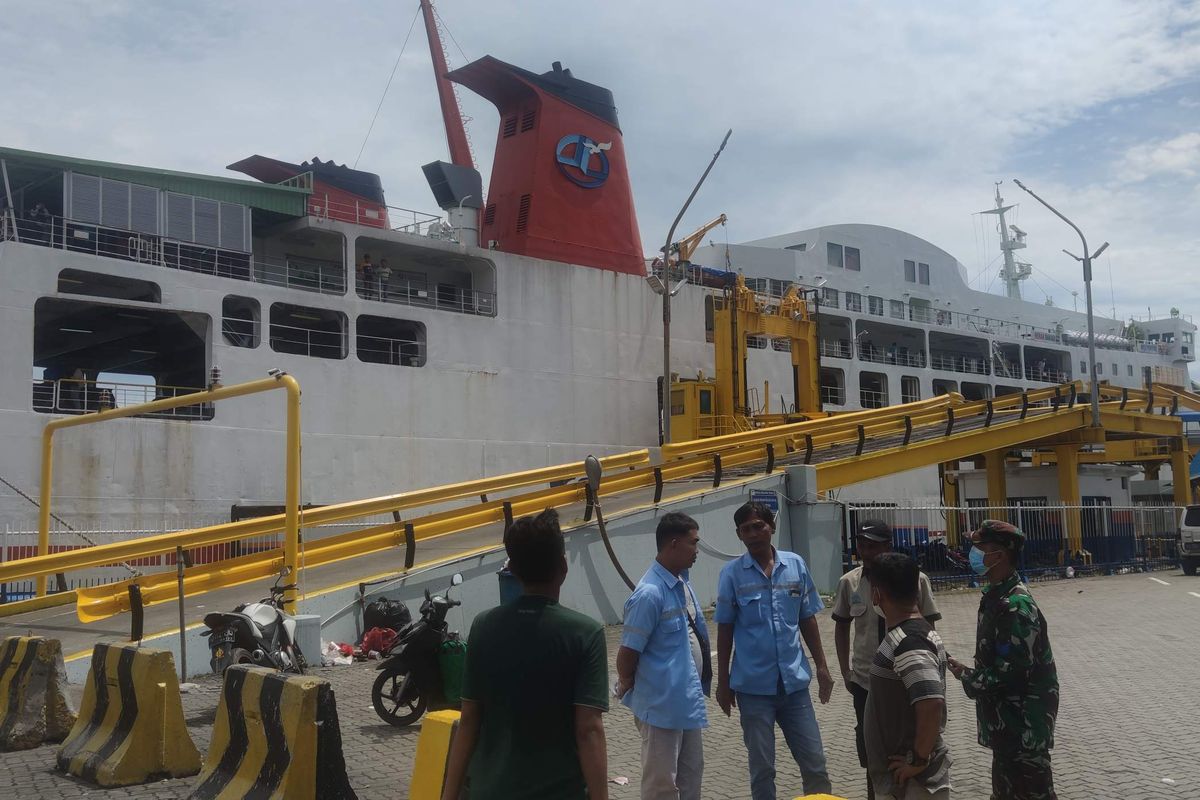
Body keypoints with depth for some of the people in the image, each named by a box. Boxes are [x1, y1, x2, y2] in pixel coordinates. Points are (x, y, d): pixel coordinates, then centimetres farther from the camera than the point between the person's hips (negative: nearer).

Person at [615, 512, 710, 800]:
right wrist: (628, 690, -3)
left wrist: (703, 677, 14)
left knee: (692, 773, 21)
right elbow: (627, 653, -18)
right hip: (662, 704, -8)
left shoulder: (682, 582, 4)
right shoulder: (650, 593, -24)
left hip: (688, 700, 9)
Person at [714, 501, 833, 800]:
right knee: (762, 768, 9)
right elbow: (725, 630, -1)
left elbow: (807, 620, 8)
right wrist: (722, 681, 0)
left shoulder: (795, 564, 0)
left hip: (794, 681, 2)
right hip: (753, 685, -2)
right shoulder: (731, 573, -6)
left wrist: (821, 666, 8)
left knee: (815, 764, 8)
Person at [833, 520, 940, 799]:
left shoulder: (916, 580, -12)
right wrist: (846, 672, 6)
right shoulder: (849, 582, -5)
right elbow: (842, 627, 8)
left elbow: (928, 628, -2)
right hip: (865, 680, 2)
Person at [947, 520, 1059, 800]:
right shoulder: (995, 596, 6)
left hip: (1024, 722, -10)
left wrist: (967, 676, -14)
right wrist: (971, 672, 3)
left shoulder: (1016, 606, -25)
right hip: (1007, 718, 10)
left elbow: (1010, 672, -26)